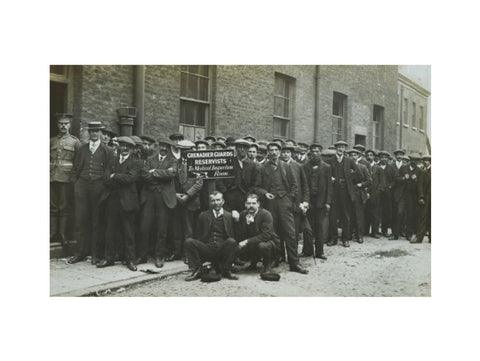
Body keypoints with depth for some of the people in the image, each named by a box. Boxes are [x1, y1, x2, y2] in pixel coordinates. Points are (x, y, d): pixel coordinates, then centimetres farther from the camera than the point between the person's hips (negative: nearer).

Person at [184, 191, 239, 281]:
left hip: (222, 249, -1)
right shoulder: (203, 215, 16)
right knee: (188, 241, -21)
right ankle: (196, 271, -11)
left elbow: (233, 236, 7)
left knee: (231, 242, -31)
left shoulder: (229, 216, 11)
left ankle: (226, 271, -15)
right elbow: (198, 236, 13)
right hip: (206, 249, 1)